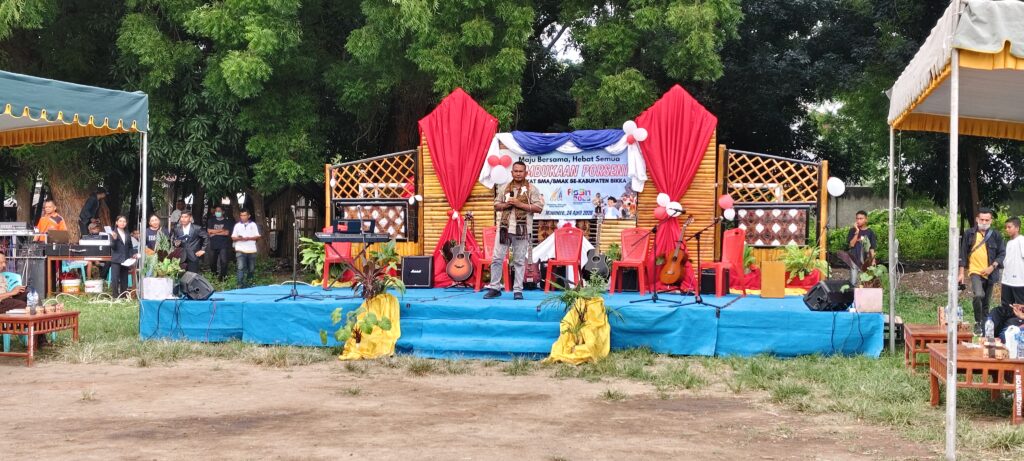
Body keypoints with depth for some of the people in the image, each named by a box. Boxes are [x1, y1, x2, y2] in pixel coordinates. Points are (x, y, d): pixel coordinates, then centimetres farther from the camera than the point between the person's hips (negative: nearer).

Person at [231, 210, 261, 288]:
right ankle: (240, 285, -17)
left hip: (251, 250, 1)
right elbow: (233, 237, 8)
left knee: (251, 268, 9)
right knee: (241, 268, -14)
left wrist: (249, 238, -13)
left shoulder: (253, 225, 9)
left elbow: (257, 237, 5)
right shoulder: (237, 225, 9)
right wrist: (239, 238, -14)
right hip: (240, 250, -1)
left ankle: (249, 282, 30)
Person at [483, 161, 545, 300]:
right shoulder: (504, 188, 12)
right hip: (504, 228, 3)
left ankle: (518, 290, 7)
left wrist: (520, 204, -13)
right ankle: (494, 288, 7)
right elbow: (496, 205, 15)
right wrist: (506, 204, -7)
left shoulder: (532, 189, 1)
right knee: (497, 258, 0)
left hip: (522, 230, -3)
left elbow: (539, 208, -6)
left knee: (519, 261, 2)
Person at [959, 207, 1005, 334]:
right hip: (975, 271, -2)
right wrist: (961, 272, 1)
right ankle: (977, 323, -10)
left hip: (990, 273, 2)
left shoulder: (996, 236, 2)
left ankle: (984, 327, 22)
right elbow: (963, 253, 4)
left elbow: (1002, 254, 5)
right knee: (978, 295, -26)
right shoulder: (969, 234, 0)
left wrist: (992, 267, -10)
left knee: (986, 303, 10)